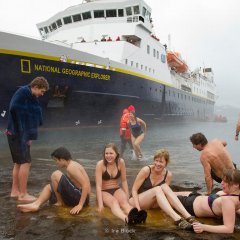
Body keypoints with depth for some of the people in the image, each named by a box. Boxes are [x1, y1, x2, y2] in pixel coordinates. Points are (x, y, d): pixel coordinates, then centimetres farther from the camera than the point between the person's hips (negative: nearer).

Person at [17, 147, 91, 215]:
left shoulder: (71, 167, -17)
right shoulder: (73, 164, 14)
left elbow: (86, 185, -26)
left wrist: (80, 205, -27)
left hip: (80, 197, -11)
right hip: (76, 197, 11)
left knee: (56, 175, -16)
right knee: (49, 187, 17)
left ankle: (60, 202, 1)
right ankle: (36, 205, -5)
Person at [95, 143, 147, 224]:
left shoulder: (121, 162, -8)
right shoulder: (100, 164, -17)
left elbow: (124, 181, 2)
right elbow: (98, 185, -19)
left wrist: (127, 197, 0)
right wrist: (100, 204, -26)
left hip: (116, 189, 3)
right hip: (104, 191, -3)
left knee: (124, 201, -30)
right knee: (114, 202, -35)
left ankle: (135, 216, -62)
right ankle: (126, 219, -65)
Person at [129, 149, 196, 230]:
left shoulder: (168, 174, -6)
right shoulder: (146, 170, -16)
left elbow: (165, 193, -2)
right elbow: (134, 190, -14)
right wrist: (138, 208, -26)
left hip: (153, 203, 3)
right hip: (138, 200, -3)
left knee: (165, 187, -27)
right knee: (157, 189, -32)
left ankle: (187, 216, -39)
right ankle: (177, 219, -48)